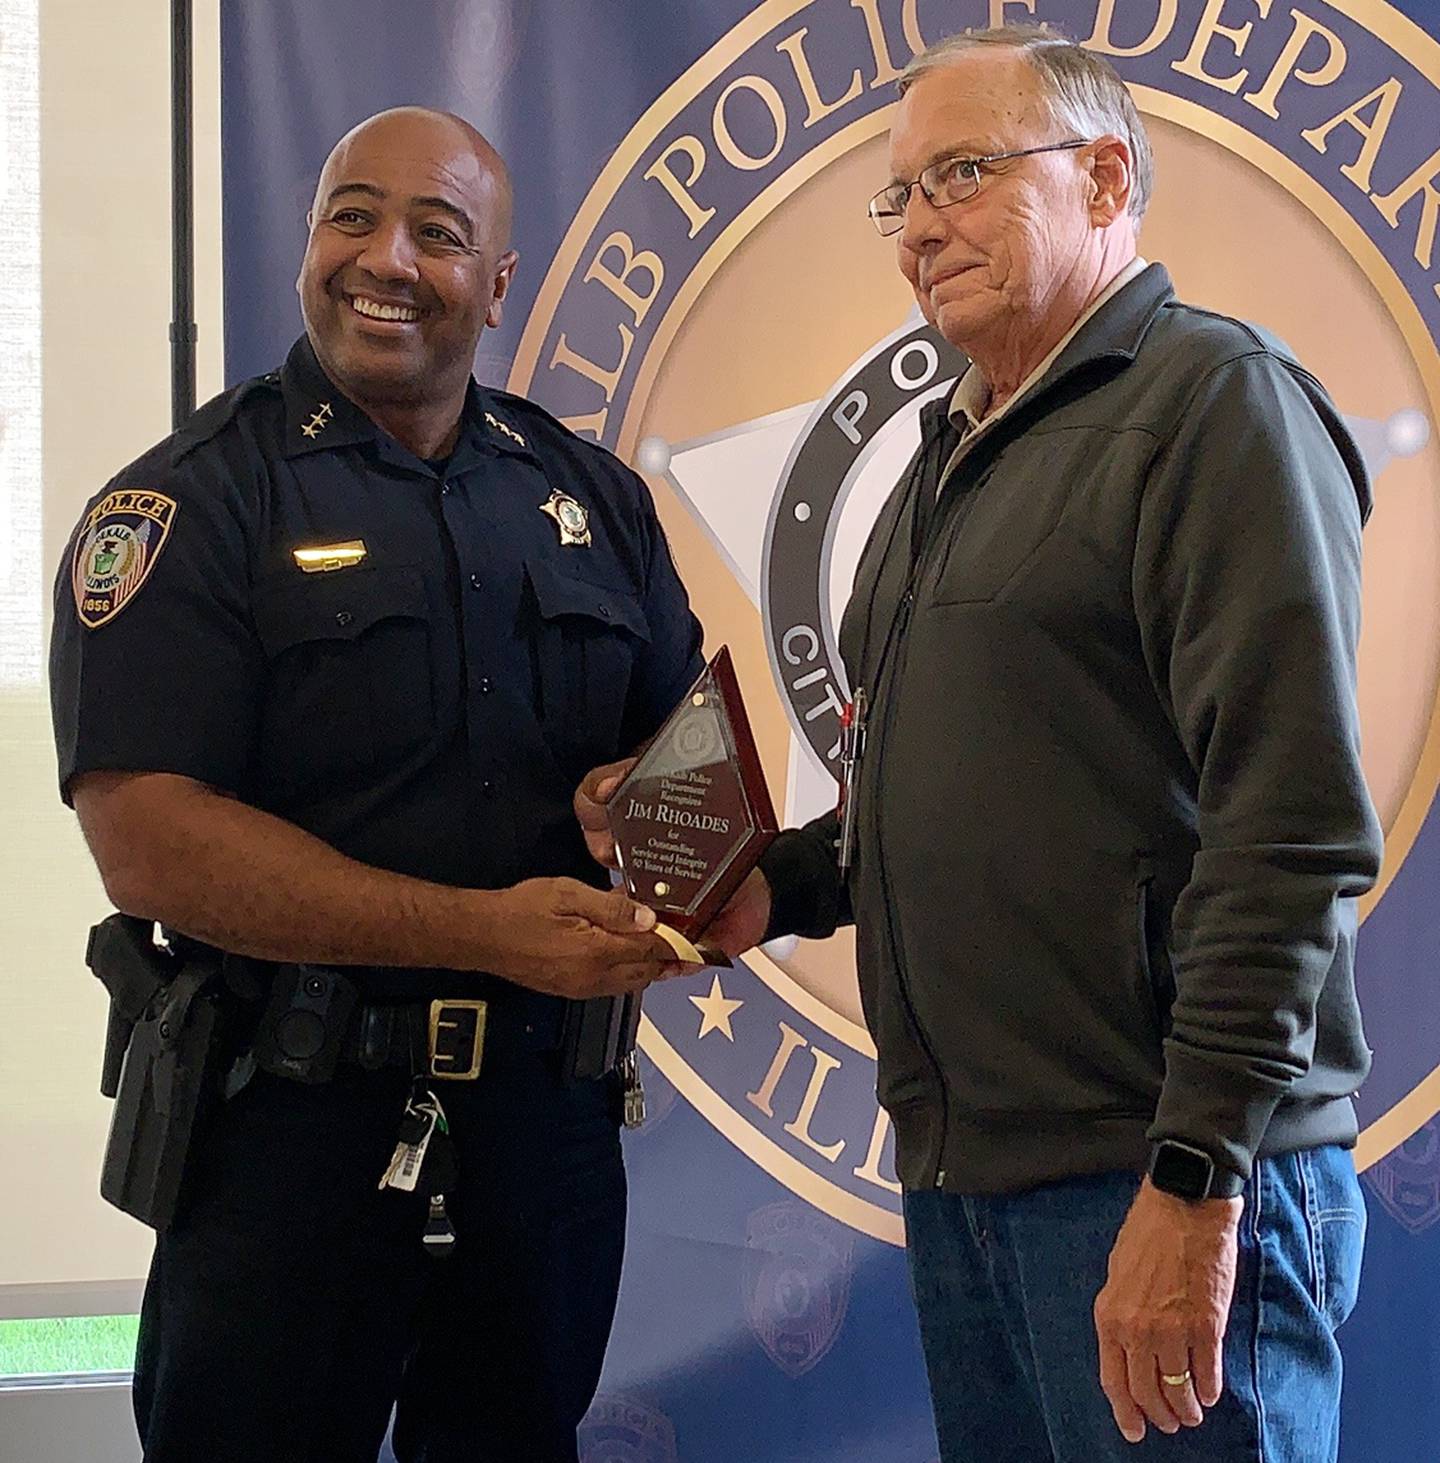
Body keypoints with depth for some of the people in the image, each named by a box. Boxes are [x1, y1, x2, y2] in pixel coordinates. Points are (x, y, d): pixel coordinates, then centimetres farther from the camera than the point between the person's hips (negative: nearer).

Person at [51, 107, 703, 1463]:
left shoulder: (593, 498, 10)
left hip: (548, 1119, 5)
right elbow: (149, 843, -16)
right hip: (289, 1134, -4)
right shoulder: (192, 503, -6)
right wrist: (484, 931, -21)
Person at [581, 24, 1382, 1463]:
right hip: (958, 1174, 8)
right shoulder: (949, 462, 19)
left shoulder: (1213, 399, -9)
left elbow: (1294, 829, -18)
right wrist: (784, 884, 8)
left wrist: (1198, 1179, -21)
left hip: (1157, 1183, -8)